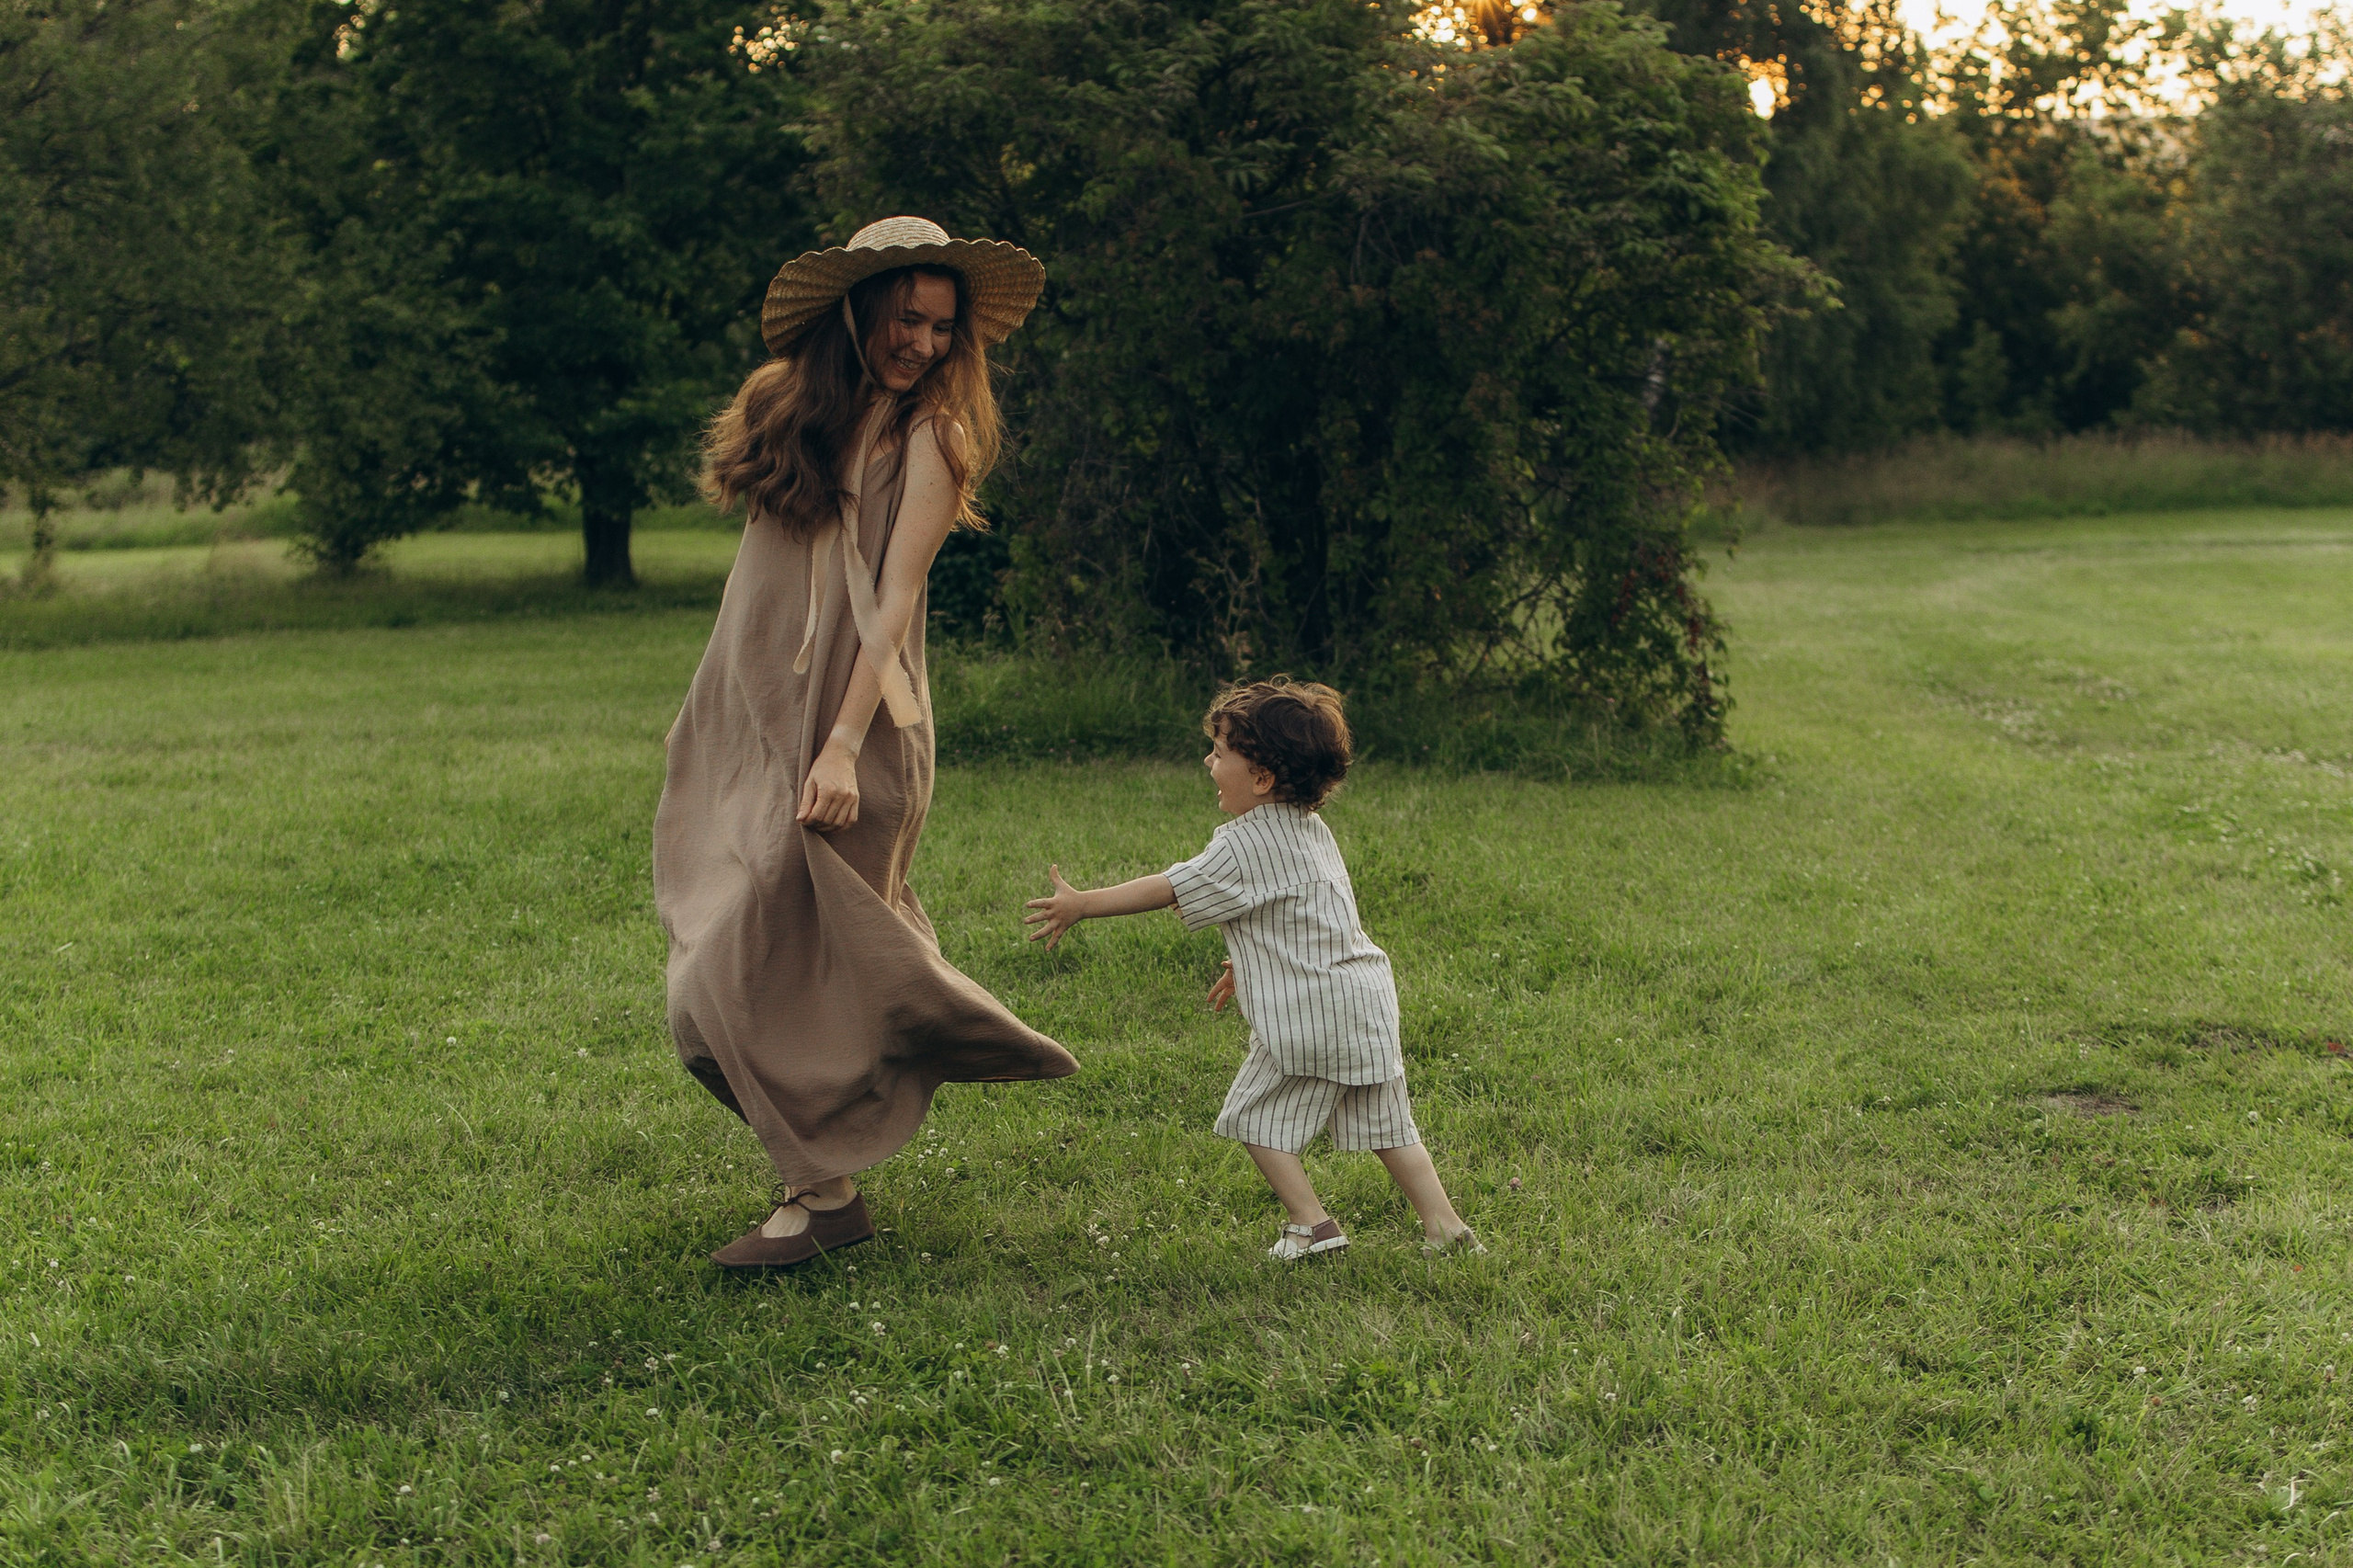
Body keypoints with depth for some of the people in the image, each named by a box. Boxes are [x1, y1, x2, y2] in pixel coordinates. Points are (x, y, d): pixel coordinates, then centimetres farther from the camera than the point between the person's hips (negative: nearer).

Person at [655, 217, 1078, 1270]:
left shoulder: (927, 437, -7)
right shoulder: (785, 403, 9)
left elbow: (895, 599, -13)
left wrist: (843, 745, -20)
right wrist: (708, 709, 16)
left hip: (847, 722, -6)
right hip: (751, 715, 6)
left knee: (773, 960, -7)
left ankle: (822, 1193, 4)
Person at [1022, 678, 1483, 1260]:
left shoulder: (1245, 846, -14)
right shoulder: (1310, 829, 13)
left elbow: (1168, 889, -13)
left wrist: (1079, 905, -6)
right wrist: (1248, 968, 31)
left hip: (1309, 1014, -8)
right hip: (1367, 999, 8)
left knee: (1257, 1118, 7)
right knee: (1385, 1125, 14)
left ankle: (1312, 1224, 3)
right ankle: (1443, 1225, 11)